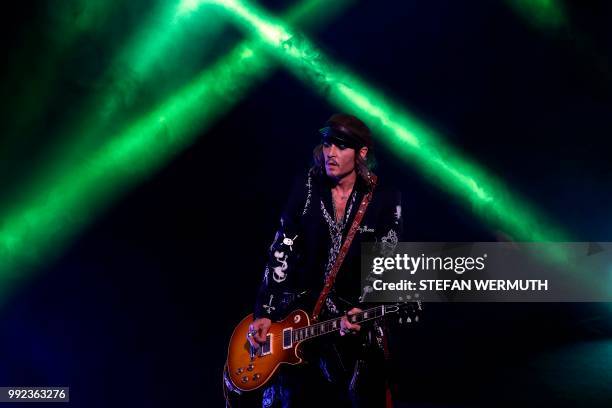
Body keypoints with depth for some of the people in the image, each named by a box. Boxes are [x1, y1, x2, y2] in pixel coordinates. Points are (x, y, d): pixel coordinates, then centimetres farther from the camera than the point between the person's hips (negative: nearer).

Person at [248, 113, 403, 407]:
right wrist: (264, 313, -8)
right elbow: (281, 253, -3)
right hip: (298, 314, 1)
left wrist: (360, 310, -24)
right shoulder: (305, 189, -1)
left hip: (357, 322, -1)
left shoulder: (385, 201, -5)